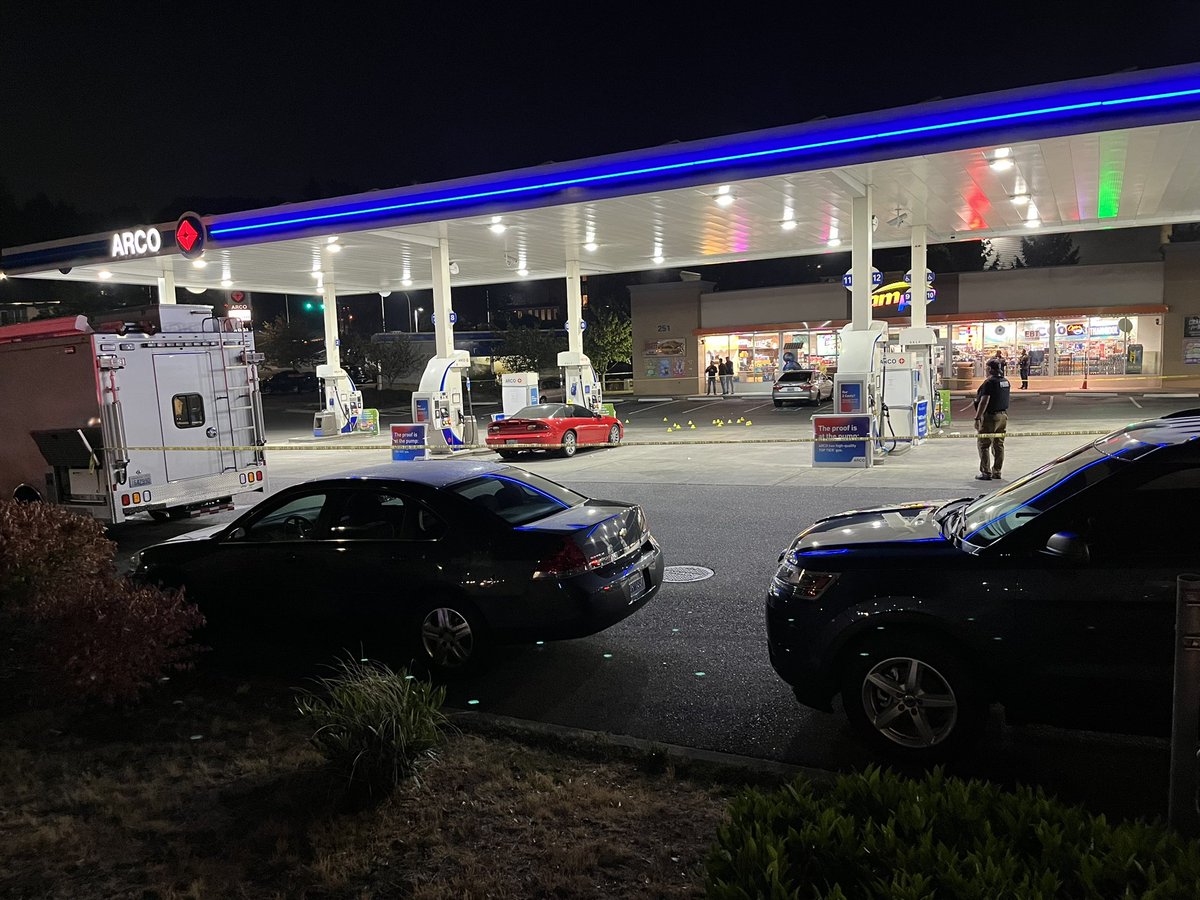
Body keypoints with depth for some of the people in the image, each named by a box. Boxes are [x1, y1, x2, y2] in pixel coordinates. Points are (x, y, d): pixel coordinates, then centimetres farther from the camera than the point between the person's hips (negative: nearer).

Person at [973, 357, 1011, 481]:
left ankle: (986, 473, -4)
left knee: (983, 444, -2)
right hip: (1003, 415, 8)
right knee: (999, 445, 12)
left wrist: (977, 418, -20)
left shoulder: (989, 382, -17)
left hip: (990, 416, -8)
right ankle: (997, 472, 16)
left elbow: (984, 402, -21)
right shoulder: (1006, 382, 10)